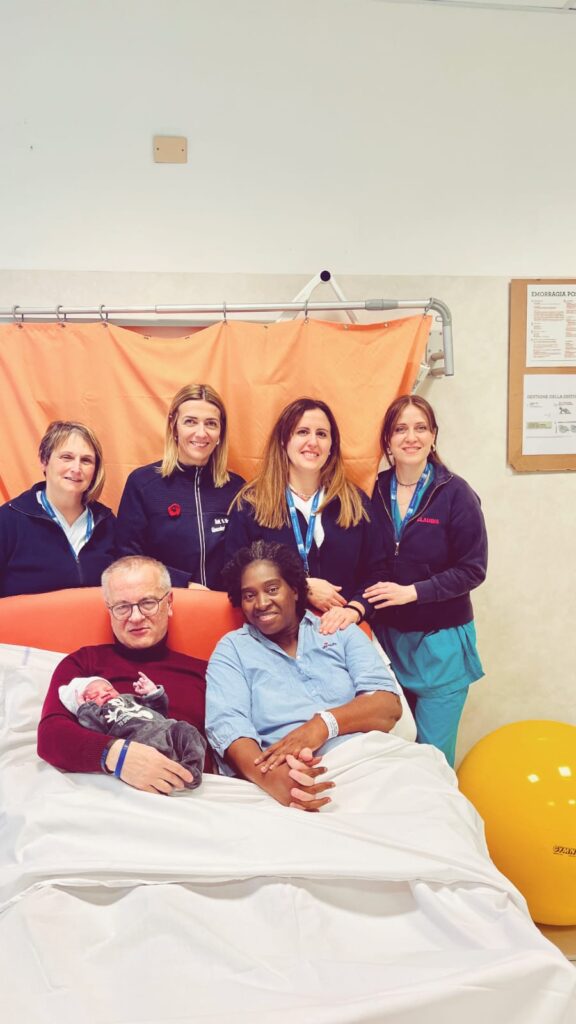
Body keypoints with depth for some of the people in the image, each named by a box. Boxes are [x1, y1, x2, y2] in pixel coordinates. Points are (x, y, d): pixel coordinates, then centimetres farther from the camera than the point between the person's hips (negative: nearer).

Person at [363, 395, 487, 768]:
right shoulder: (376, 492, 0)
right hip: (387, 636, 3)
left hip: (441, 640, -3)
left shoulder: (455, 493, -10)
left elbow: (472, 569, -11)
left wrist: (412, 591, -18)